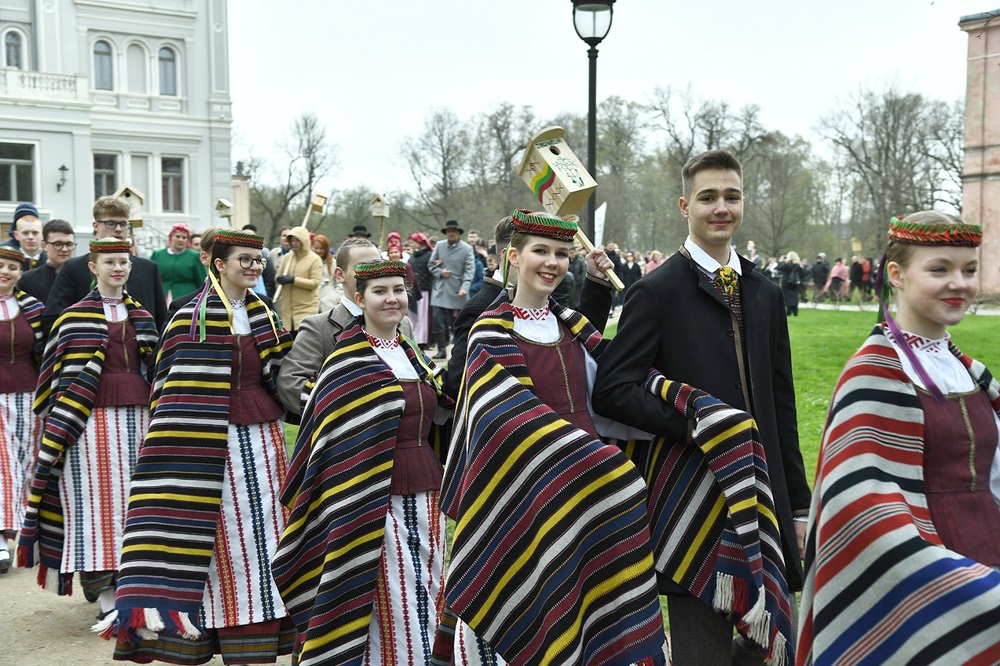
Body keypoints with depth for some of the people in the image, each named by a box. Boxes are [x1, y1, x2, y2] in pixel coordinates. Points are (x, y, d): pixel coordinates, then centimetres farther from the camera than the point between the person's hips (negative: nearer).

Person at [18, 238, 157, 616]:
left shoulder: (142, 316, 14)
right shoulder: (76, 316, 2)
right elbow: (68, 378, -2)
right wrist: (61, 428, -8)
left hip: (135, 415, 4)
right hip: (92, 417, -4)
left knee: (131, 493, 5)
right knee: (97, 493, -4)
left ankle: (124, 574, 17)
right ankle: (105, 591, 1)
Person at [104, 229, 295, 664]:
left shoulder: (264, 316, 11)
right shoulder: (192, 318, -6)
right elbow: (177, 392, -9)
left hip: (263, 437, 5)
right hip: (215, 441, -5)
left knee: (261, 531, 8)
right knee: (225, 537, 1)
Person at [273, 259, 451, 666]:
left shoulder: (414, 356, 13)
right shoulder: (348, 362, -7)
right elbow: (339, 440, -10)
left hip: (426, 496, 7)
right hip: (376, 502, -6)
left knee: (426, 607, 11)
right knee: (390, 610, -2)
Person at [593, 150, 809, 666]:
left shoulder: (766, 295, 12)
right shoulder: (657, 291, -6)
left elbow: (782, 405, 14)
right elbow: (613, 389, -12)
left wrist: (797, 504, 13)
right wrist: (695, 425, -21)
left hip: (764, 492, 6)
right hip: (693, 499, -5)